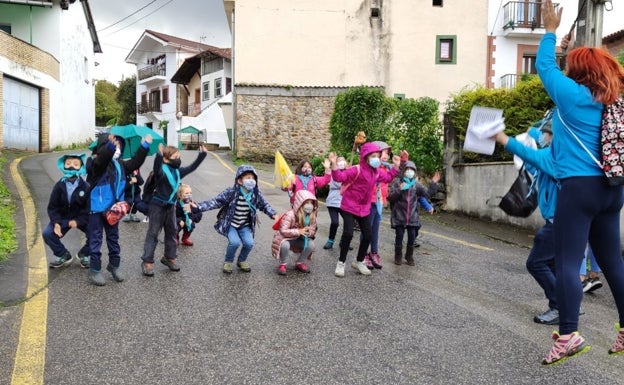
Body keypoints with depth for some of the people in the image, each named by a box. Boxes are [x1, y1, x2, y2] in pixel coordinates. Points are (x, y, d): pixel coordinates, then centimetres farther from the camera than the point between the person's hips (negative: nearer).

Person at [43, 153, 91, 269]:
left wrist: (78, 221, -25)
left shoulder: (86, 187, -14)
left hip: (81, 218, -2)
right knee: (47, 233, -18)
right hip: (63, 217, 2)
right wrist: (56, 223, -19)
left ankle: (84, 254, 8)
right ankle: (63, 255, 7)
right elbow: (52, 207, -4)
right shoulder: (59, 186, -9)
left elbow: (89, 208, -12)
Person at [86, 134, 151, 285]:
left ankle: (114, 265, 31)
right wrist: (110, 145, -55)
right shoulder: (96, 163, -16)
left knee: (113, 237, 17)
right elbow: (101, 160, -38)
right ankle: (94, 270, 11)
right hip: (97, 208, -7)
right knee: (96, 239, 2)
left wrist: (144, 146, 9)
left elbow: (135, 163, 15)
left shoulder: (120, 165, 7)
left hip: (113, 208, 7)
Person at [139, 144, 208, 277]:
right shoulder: (161, 170, -18)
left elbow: (192, 167, 16)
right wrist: (159, 155, -60)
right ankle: (147, 261, 3)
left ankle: (170, 257, 30)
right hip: (157, 206, -7)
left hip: (170, 206, 8)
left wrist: (202, 155, 11)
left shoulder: (178, 171, 6)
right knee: (153, 234, -2)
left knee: (172, 232, 15)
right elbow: (157, 166, -41)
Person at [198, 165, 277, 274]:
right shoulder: (231, 192, -20)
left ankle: (242, 261, 14)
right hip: (230, 224, -3)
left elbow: (264, 205, 8)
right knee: (235, 242, -27)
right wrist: (198, 207, -29)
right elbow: (215, 201, -19)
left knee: (249, 243, -19)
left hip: (245, 225, 3)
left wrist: (273, 214, -6)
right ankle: (228, 262, 5)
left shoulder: (256, 193, -9)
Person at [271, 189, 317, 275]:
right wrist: (298, 231, -41)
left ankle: (300, 263, 8)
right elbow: (283, 231, -32)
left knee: (311, 245, -19)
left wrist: (310, 232, -28)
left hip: (297, 239, 5)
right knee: (285, 245, -38)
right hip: (284, 238, -5)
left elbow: (313, 230, -2)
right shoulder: (290, 214, -30)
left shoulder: (312, 216, -13)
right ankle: (282, 265, -8)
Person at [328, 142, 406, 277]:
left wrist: (396, 166, 19)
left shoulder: (377, 172, 5)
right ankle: (341, 263, 1)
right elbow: (340, 177, -26)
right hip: (349, 207, -7)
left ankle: (359, 261, 27)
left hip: (364, 209, 7)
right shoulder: (356, 170, -18)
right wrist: (334, 165, -41)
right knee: (348, 234, -16)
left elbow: (388, 177, 24)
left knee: (367, 235, 8)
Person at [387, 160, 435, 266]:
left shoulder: (416, 184, 7)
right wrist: (399, 189, -20)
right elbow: (390, 197, -8)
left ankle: (409, 257, 22)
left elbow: (427, 195, 8)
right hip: (399, 215, -3)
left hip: (412, 216, 3)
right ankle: (398, 256, 19)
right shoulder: (397, 182, -3)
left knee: (412, 237, 5)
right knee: (399, 236, 2)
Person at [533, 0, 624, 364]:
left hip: (579, 187, -8)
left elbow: (545, 66, 6)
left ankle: (569, 335, -11)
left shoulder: (574, 95, -6)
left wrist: (551, 30, 18)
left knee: (567, 262, -7)